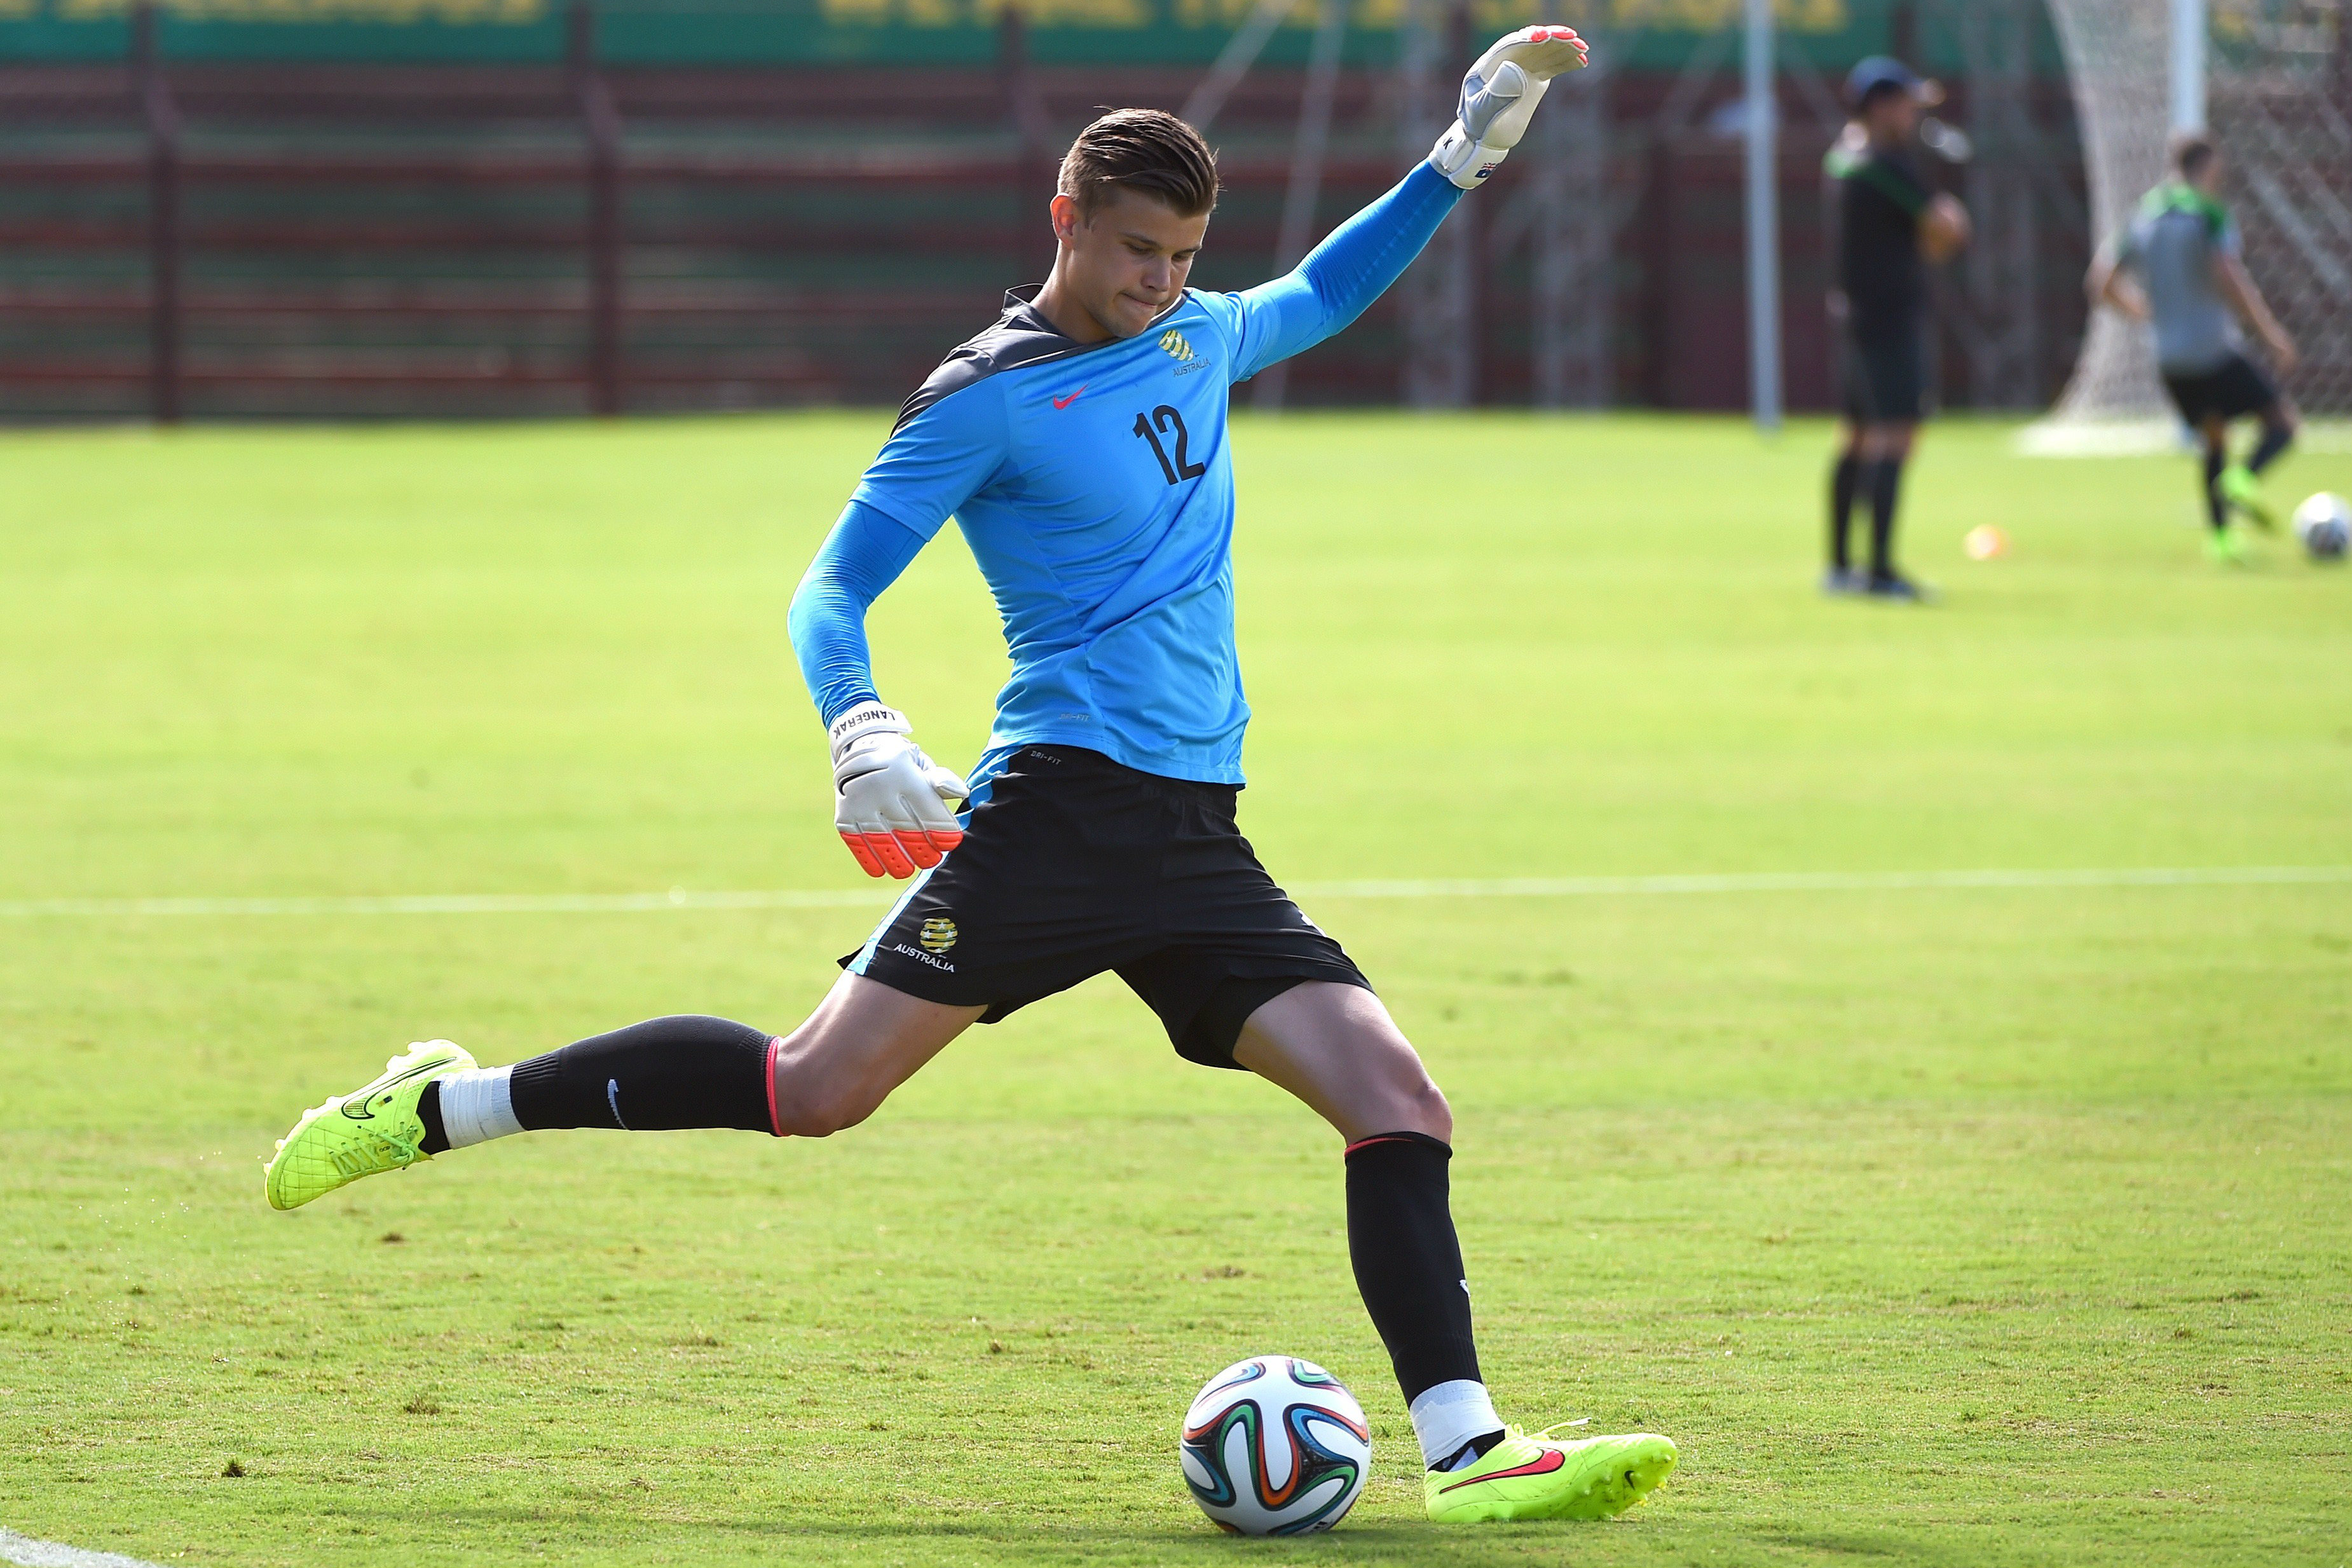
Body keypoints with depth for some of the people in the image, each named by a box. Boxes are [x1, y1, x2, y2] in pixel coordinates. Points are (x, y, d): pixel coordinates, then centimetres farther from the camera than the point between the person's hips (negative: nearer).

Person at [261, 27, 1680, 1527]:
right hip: (1062, 810, -6)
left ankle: (1467, 1451, -11)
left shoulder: (1197, 338, 17)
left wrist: (1465, 157, 33)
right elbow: (833, 590, -5)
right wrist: (861, 728, -24)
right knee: (817, 1088, -14)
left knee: (1400, 1103, -9)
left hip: (1196, 838, 6)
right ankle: (441, 1108, -1)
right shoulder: (986, 401, -4)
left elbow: (1321, 294, 39)